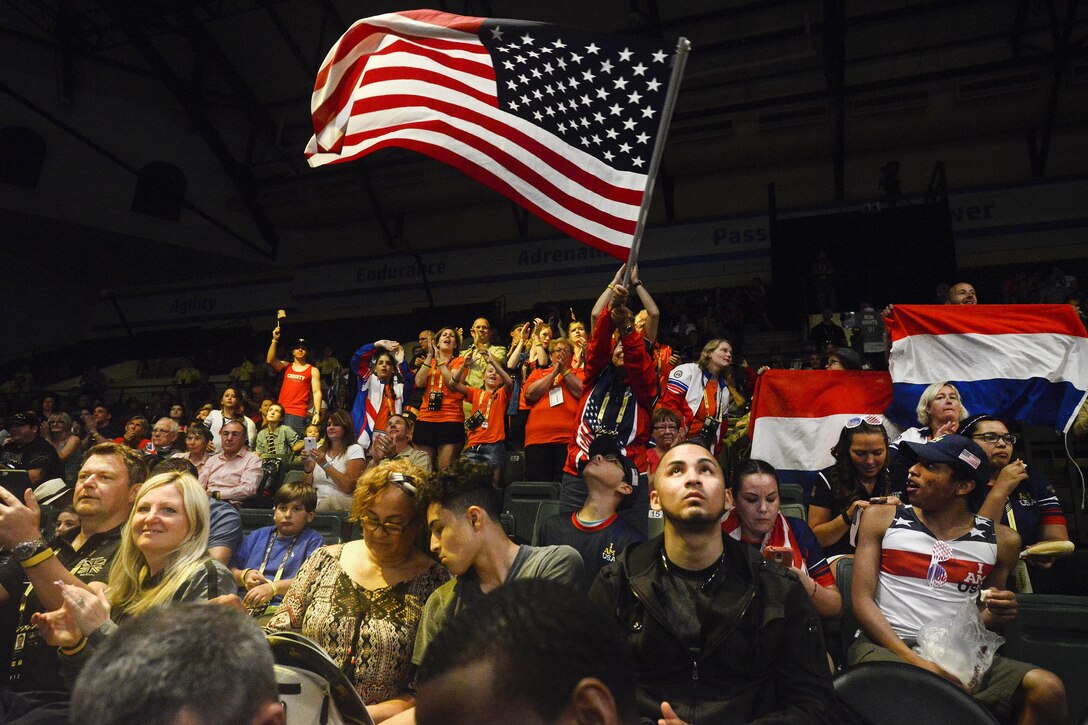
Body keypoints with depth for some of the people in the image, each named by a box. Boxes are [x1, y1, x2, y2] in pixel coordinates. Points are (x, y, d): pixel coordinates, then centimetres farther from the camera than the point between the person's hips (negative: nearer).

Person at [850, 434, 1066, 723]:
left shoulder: (1000, 540, 11)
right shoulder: (882, 518, 5)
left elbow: (984, 616, 22)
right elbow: (862, 599, -1)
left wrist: (996, 615, -4)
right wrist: (913, 660, -15)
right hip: (884, 645, -4)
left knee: (1048, 688, -21)